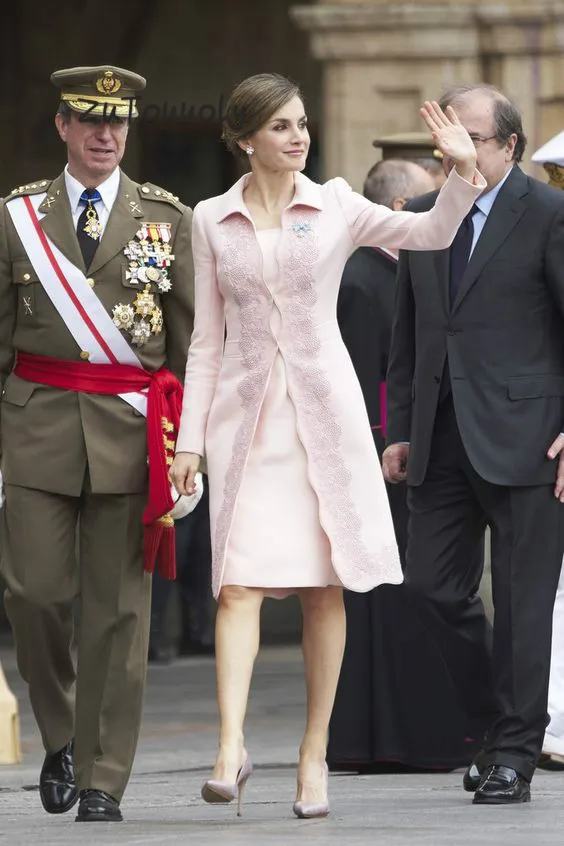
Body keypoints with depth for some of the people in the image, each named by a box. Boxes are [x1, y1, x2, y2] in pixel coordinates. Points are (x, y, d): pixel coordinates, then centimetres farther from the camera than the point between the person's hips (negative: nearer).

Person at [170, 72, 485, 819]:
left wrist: (464, 171, -23)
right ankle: (231, 749, -18)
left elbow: (432, 233, -6)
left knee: (326, 585, 2)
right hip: (246, 412, 0)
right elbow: (207, 338, 9)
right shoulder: (212, 220, 6)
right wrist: (190, 436, 5)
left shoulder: (334, 207, 3)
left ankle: (315, 752, 8)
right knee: (239, 581, -12)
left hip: (323, 406, 0)